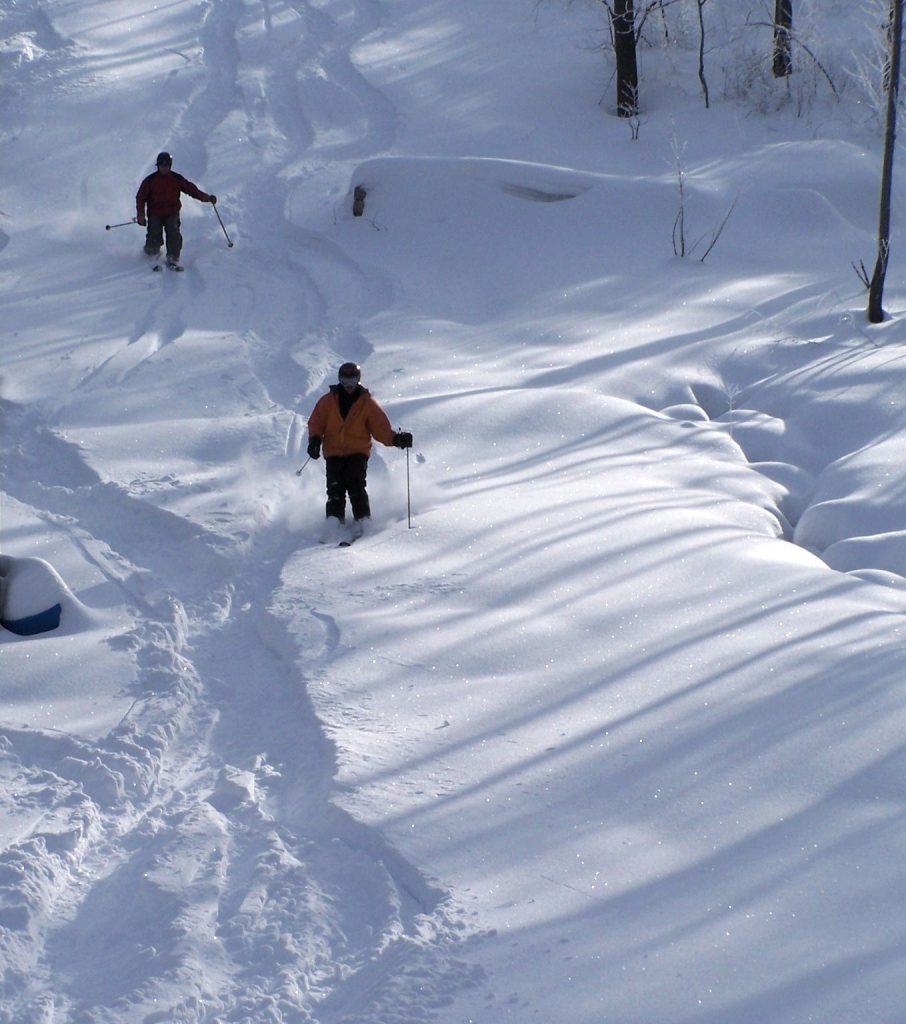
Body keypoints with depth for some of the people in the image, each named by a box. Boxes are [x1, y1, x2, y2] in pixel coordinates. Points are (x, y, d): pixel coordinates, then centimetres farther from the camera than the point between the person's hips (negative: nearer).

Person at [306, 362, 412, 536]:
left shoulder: (367, 403, 3)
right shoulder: (328, 401, 6)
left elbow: (381, 428, 2)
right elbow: (315, 422, 9)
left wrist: (396, 438, -15)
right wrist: (315, 439, -11)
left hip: (358, 452, -2)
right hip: (334, 452, 2)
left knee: (356, 485, -21)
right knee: (335, 487, -14)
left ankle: (362, 520, -18)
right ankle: (334, 520, -12)